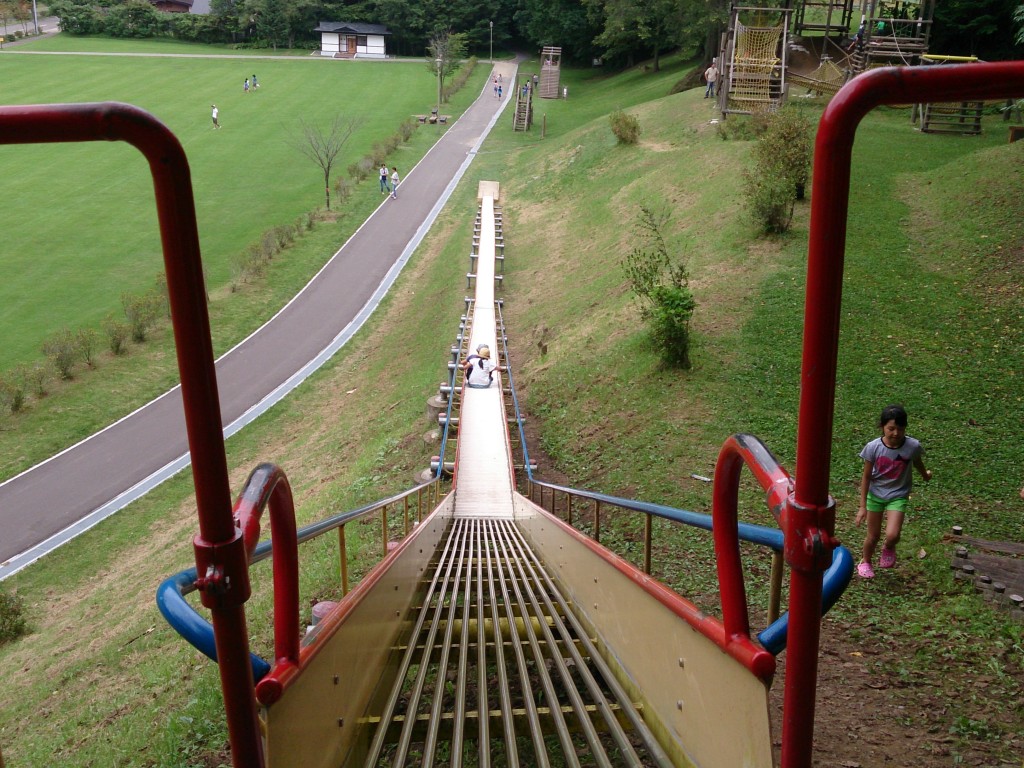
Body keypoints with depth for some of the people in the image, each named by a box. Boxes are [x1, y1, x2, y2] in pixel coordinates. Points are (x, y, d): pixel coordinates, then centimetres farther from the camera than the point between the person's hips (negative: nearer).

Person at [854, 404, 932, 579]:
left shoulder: (912, 446, -20)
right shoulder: (873, 447, -21)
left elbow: (917, 463, 6)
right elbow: (866, 477, -11)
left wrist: (926, 475, 27)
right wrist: (862, 506, -10)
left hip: (898, 495, 0)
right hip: (875, 494, 0)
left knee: (892, 535, -17)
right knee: (873, 535, 12)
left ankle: (889, 549, 21)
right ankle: (865, 562, 42)